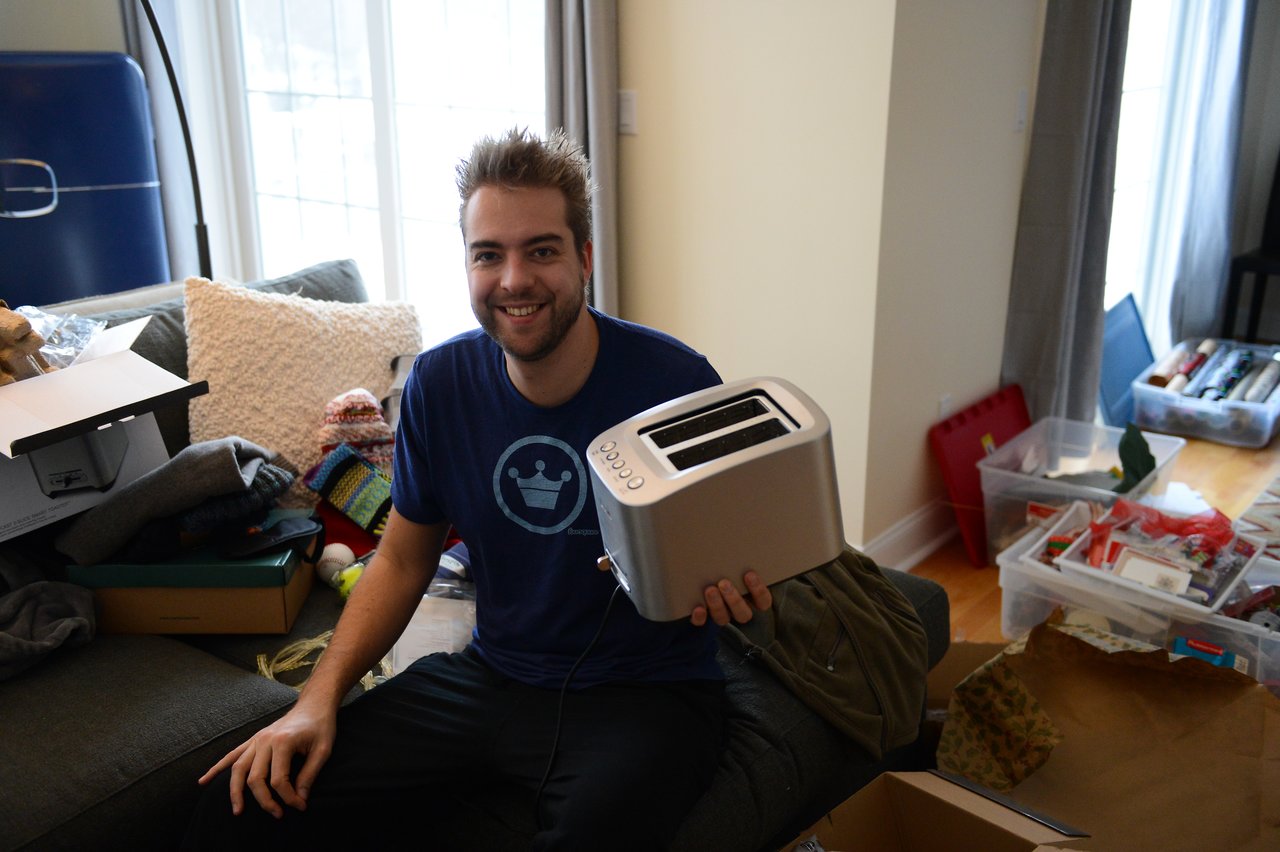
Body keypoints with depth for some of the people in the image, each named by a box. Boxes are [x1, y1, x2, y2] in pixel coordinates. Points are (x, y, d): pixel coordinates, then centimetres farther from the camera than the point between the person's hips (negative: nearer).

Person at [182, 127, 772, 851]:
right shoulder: (440, 383, -2)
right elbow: (403, 560, 8)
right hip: (492, 677, 4)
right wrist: (319, 699, -3)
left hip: (645, 694, -3)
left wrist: (732, 593, -29)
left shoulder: (675, 382, -15)